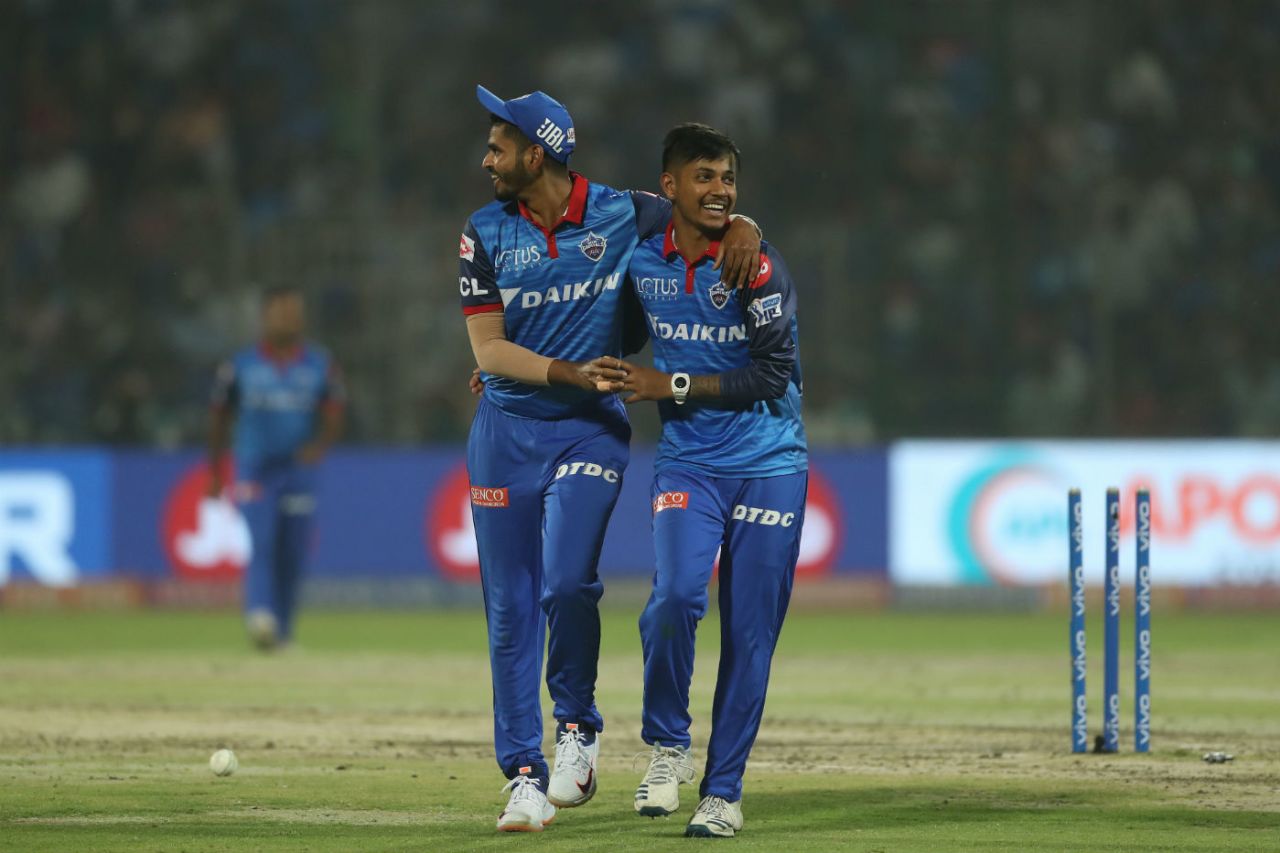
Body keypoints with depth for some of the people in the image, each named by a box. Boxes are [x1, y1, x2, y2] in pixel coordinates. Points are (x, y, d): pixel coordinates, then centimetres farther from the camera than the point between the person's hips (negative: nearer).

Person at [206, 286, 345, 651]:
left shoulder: (321, 364, 5)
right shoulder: (240, 364, 3)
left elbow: (334, 418, 2)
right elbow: (219, 418, 10)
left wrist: (319, 445, -20)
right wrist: (215, 474, 9)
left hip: (299, 469, 2)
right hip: (253, 468, -2)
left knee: (292, 554, 4)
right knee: (262, 542, -19)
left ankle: (282, 630, 18)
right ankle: (260, 615, -34)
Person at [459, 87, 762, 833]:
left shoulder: (623, 215, -3)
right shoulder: (488, 234, 0)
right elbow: (488, 350, -4)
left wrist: (742, 230, -14)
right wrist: (567, 372, -19)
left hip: (592, 429, -2)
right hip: (508, 430, 2)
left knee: (568, 582, -20)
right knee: (511, 609, 1)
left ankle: (578, 726, 5)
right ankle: (524, 773, 8)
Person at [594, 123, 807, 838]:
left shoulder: (758, 267, -9)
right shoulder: (642, 262, 2)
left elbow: (775, 376, -12)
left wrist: (672, 386, -13)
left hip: (770, 464, -1)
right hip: (688, 462, 1)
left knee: (751, 631, 0)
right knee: (676, 595, -22)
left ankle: (724, 791, 10)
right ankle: (667, 746, 1)